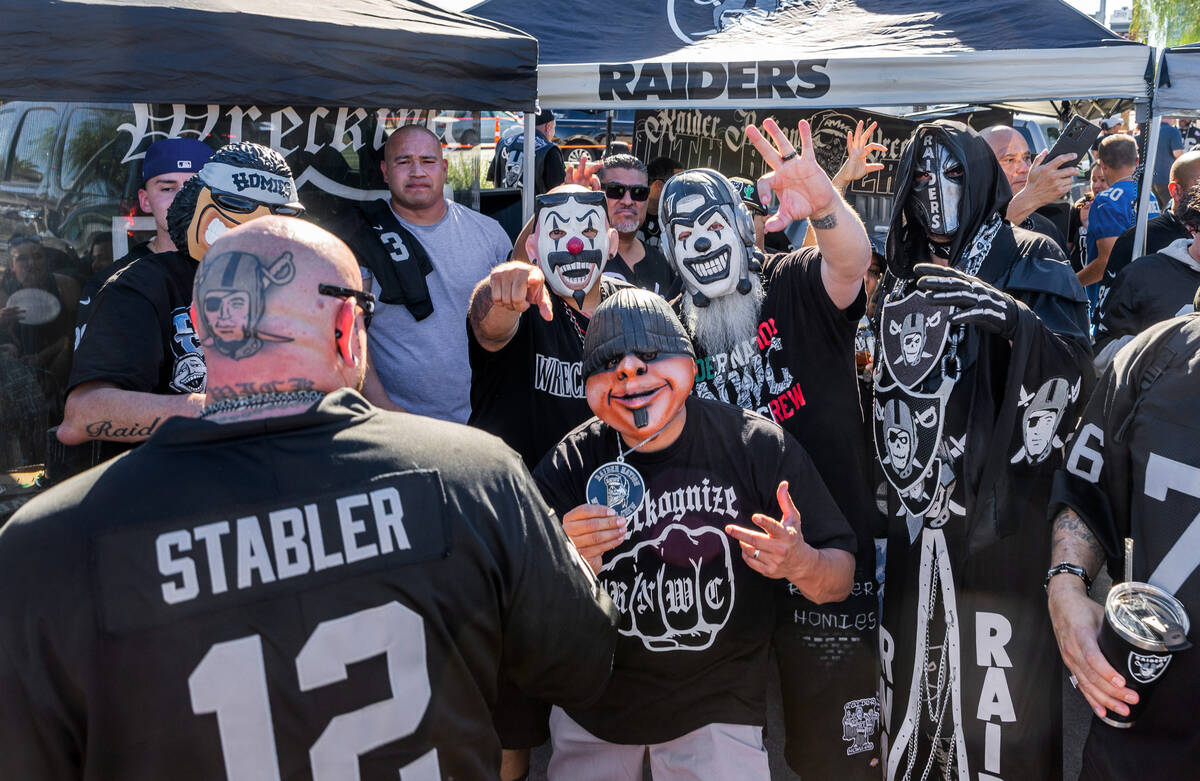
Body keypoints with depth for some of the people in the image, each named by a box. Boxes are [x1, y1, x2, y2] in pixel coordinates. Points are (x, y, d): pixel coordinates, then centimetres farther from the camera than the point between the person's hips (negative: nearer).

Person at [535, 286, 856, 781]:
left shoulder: (759, 447, -17)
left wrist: (800, 564, -34)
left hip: (718, 708, -2)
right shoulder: (569, 466, -15)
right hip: (595, 701, 2)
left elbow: (841, 579, -12)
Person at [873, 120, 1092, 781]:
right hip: (918, 511, 4)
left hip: (1000, 516, -4)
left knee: (996, 692, -6)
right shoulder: (904, 279, 15)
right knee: (914, 672, 8)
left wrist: (1003, 313, -30)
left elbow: (1073, 370, -13)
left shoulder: (1029, 262, 2)